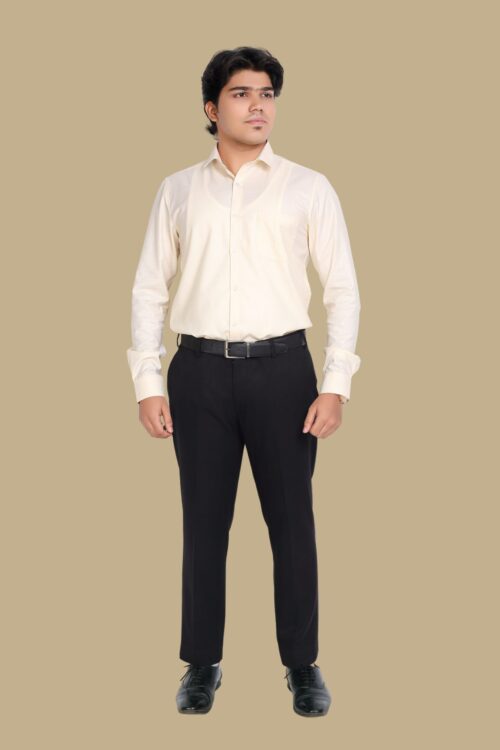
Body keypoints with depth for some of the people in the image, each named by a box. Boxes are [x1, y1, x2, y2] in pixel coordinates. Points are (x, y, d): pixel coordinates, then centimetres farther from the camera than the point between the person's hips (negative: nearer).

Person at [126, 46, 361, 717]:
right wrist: (148, 383, 1)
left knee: (292, 522, 6)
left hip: (281, 367, -1)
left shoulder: (308, 188, 3)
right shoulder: (178, 190, 8)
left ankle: (302, 664, 20)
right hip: (200, 370, 1)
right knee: (204, 523, 9)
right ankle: (203, 663, 22)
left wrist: (335, 385, -7)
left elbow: (343, 289, 1)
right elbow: (150, 288, 8)